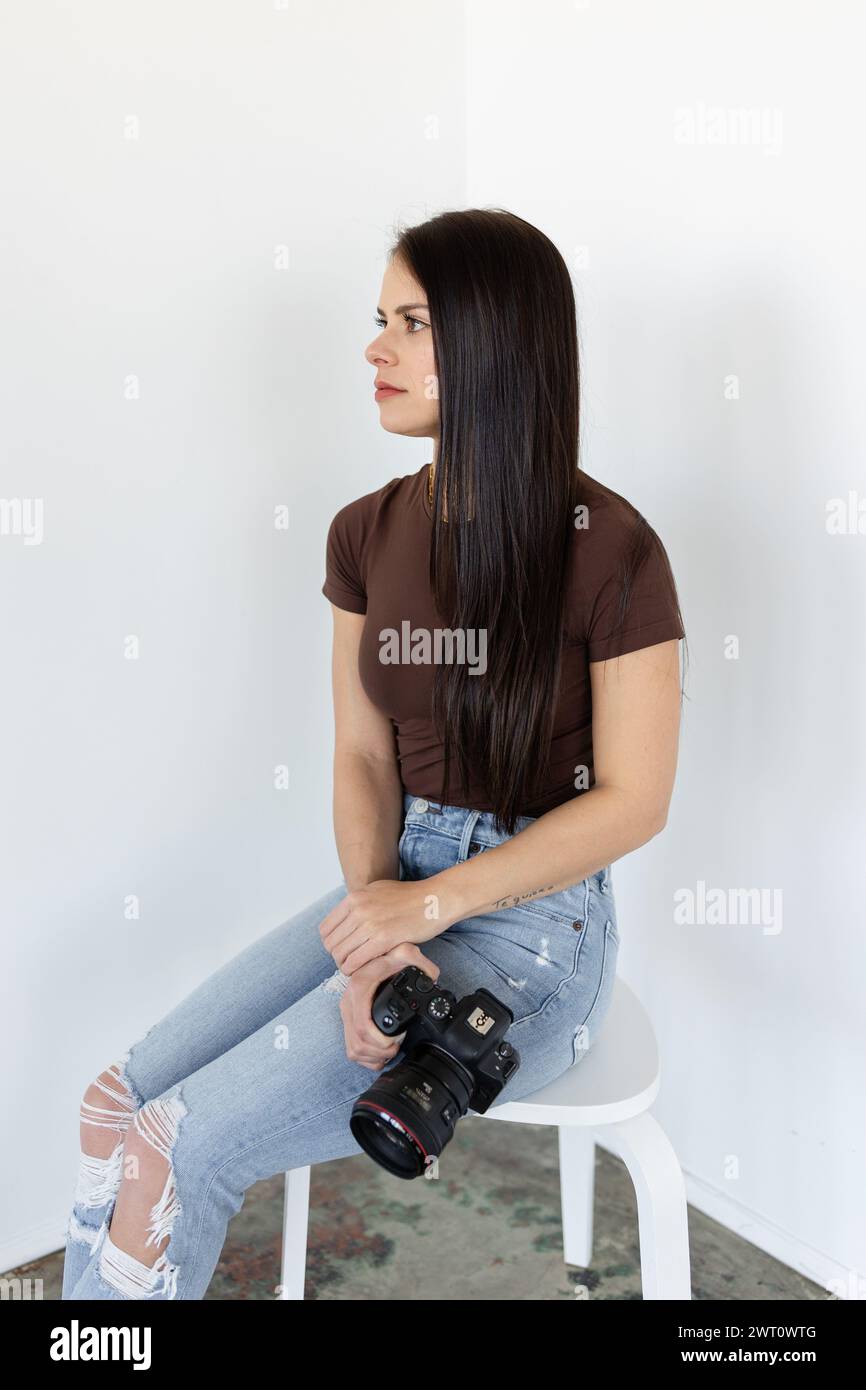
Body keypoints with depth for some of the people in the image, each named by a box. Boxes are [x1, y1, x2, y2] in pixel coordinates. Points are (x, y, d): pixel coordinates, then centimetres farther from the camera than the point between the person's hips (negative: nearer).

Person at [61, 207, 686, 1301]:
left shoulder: (607, 547, -13)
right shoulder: (368, 534, 5)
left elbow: (634, 800, -11)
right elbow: (361, 756, 4)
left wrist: (427, 905, -17)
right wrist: (371, 928, -13)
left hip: (532, 922, -6)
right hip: (396, 889, 6)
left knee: (171, 1155, -14)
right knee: (115, 1106, -5)